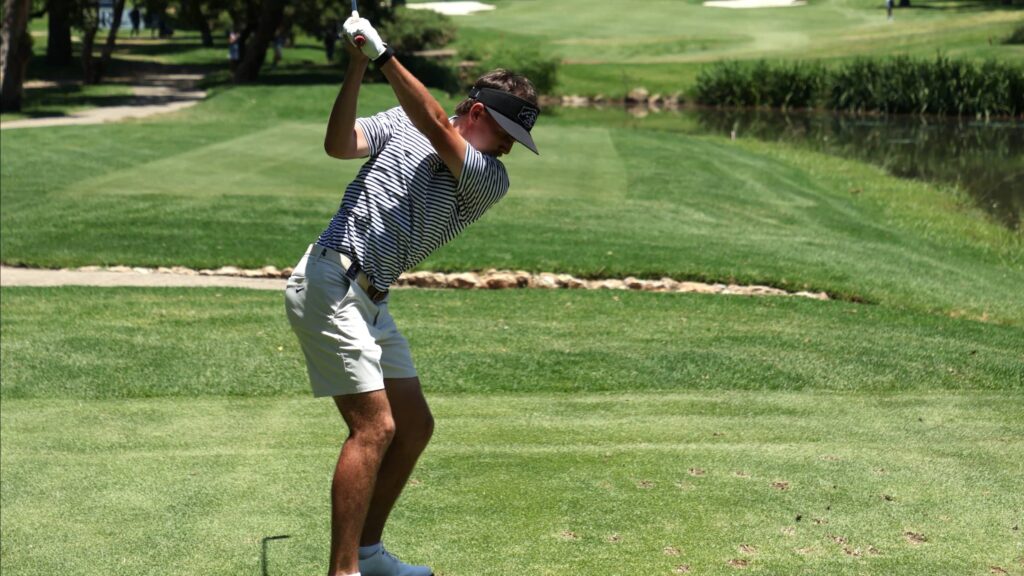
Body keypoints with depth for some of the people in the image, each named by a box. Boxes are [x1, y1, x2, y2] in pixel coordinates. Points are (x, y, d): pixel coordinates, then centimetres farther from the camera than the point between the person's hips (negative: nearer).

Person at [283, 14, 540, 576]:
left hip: (371, 301, 7)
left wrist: (386, 57, -21)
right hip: (329, 282, -6)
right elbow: (339, 145, -13)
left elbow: (437, 129, -13)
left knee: (415, 426, 10)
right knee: (375, 426, -15)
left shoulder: (491, 181, 4)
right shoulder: (399, 121, 1)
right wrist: (357, 68, -23)